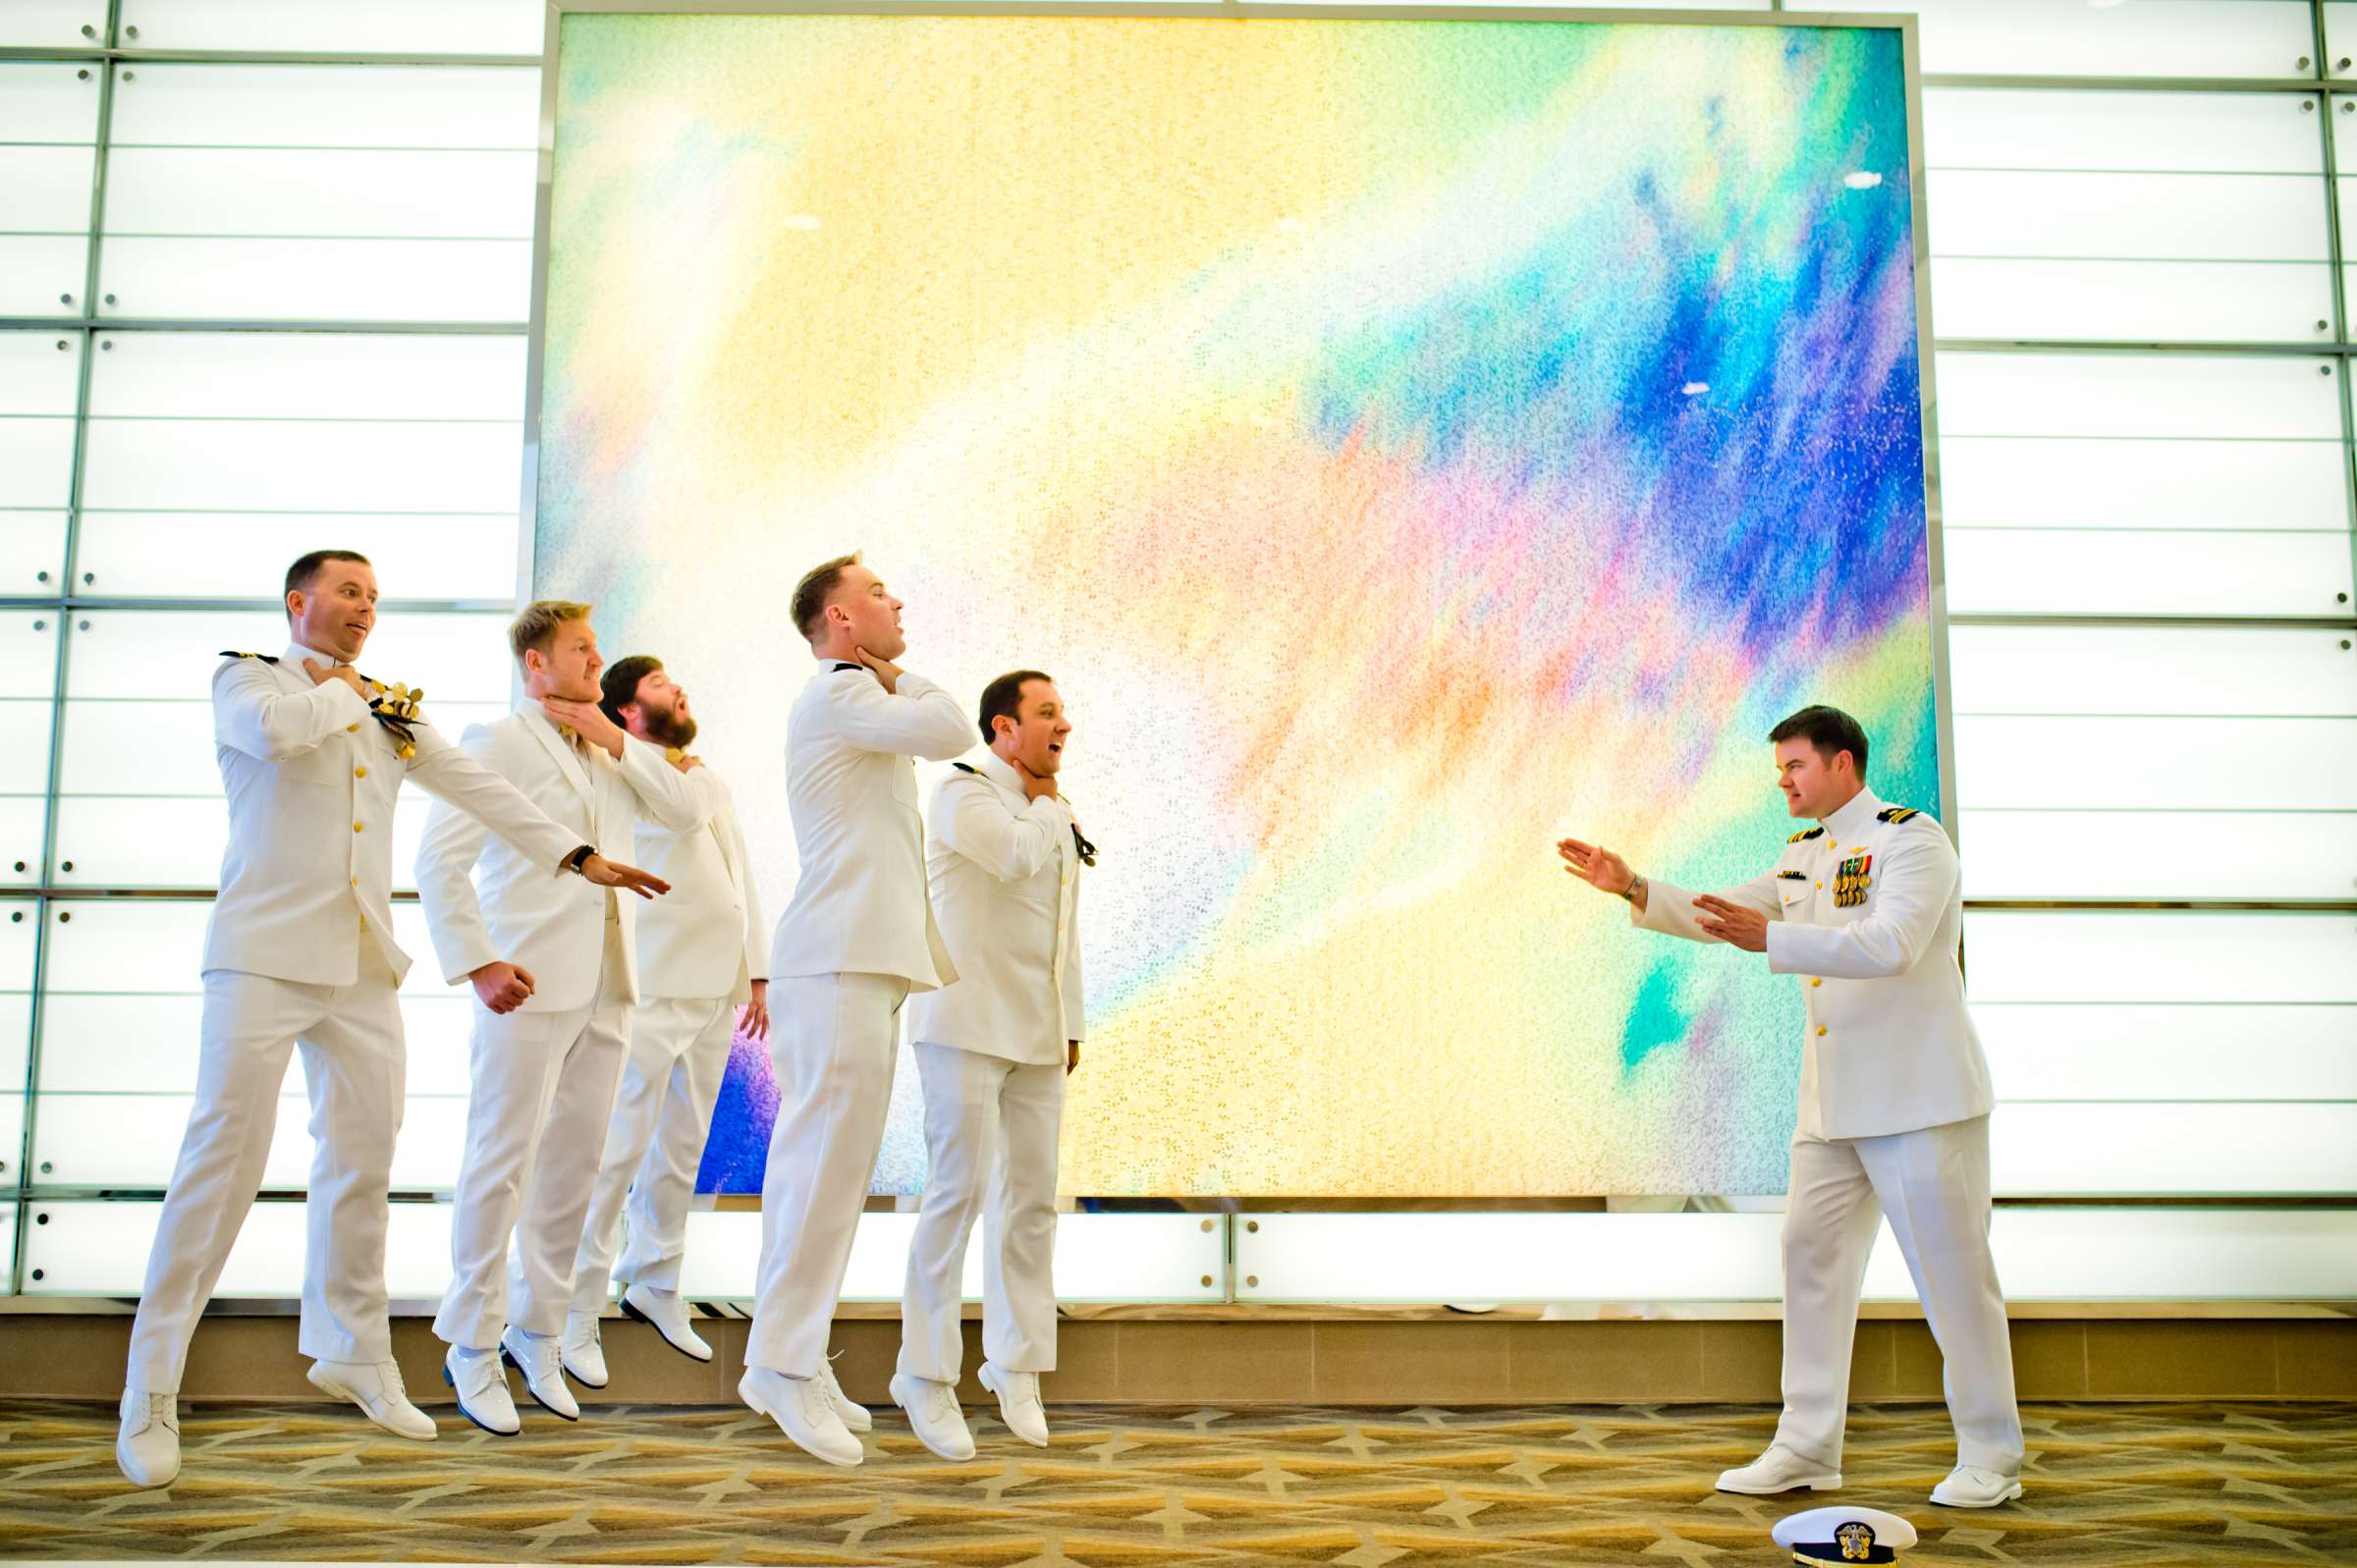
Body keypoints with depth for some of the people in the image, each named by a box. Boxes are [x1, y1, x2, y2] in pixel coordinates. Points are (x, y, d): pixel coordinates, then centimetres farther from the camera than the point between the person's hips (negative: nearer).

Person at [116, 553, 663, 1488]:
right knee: (226, 1151, -9)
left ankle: (352, 1351, 22)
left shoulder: (390, 708, 19)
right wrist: (337, 686, 0)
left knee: (364, 1156, 7)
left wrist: (580, 858, 6)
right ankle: (151, 1389, 0)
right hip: (266, 951, -5)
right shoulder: (247, 678, 4)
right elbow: (286, 733, -20)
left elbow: (480, 790, 14)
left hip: (362, 962, 5)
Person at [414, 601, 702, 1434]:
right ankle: (473, 1347, 10)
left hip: (605, 990, 6)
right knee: (501, 1165, -2)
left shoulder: (609, 752, 18)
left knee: (573, 1166, 9)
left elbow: (688, 814, 8)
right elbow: (439, 857, -9)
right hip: (529, 987, -6)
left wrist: (616, 740, 0)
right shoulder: (499, 741, -2)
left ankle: (538, 1332, 21)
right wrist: (476, 962, -17)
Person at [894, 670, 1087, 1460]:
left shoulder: (1051, 810, 18)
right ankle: (925, 1374, 1)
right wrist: (1044, 802, -5)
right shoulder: (963, 792, -6)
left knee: (1032, 1199, 6)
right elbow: (1017, 857, -25)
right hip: (967, 1024, -7)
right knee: (958, 1191, -9)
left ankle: (1015, 1365, 16)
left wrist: (1070, 1025, 18)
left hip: (1037, 1033, 7)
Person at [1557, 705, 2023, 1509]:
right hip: (1834, 1103, 8)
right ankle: (1807, 1448, 13)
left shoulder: (1911, 839, -11)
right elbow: (1727, 915, 14)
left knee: (1951, 1268, -1)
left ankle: (1990, 1457, 11)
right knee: (1811, 1254, 6)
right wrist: (1633, 887, 0)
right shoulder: (1804, 853, 15)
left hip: (1918, 1095, -8)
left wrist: (1771, 938, -34)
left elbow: (1890, 945, -25)